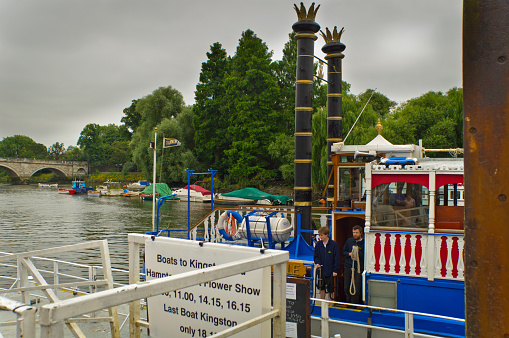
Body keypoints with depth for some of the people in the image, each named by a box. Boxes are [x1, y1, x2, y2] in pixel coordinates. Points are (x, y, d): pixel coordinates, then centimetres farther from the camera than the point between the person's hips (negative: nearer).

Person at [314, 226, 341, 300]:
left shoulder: (334, 244, -7)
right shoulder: (318, 244, 2)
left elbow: (337, 258, -6)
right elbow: (316, 256, 11)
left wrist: (335, 270, -10)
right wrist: (317, 263, -9)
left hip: (330, 271, -3)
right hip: (321, 270, 3)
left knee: (330, 289, 5)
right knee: (322, 288, 9)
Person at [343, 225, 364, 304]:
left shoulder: (364, 243, -3)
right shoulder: (349, 241, 10)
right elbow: (343, 252, 15)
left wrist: (357, 252, -18)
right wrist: (349, 254, -3)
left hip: (358, 269, -4)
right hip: (348, 268, 4)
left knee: (356, 289, -3)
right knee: (347, 288, 8)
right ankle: (348, 303, 23)